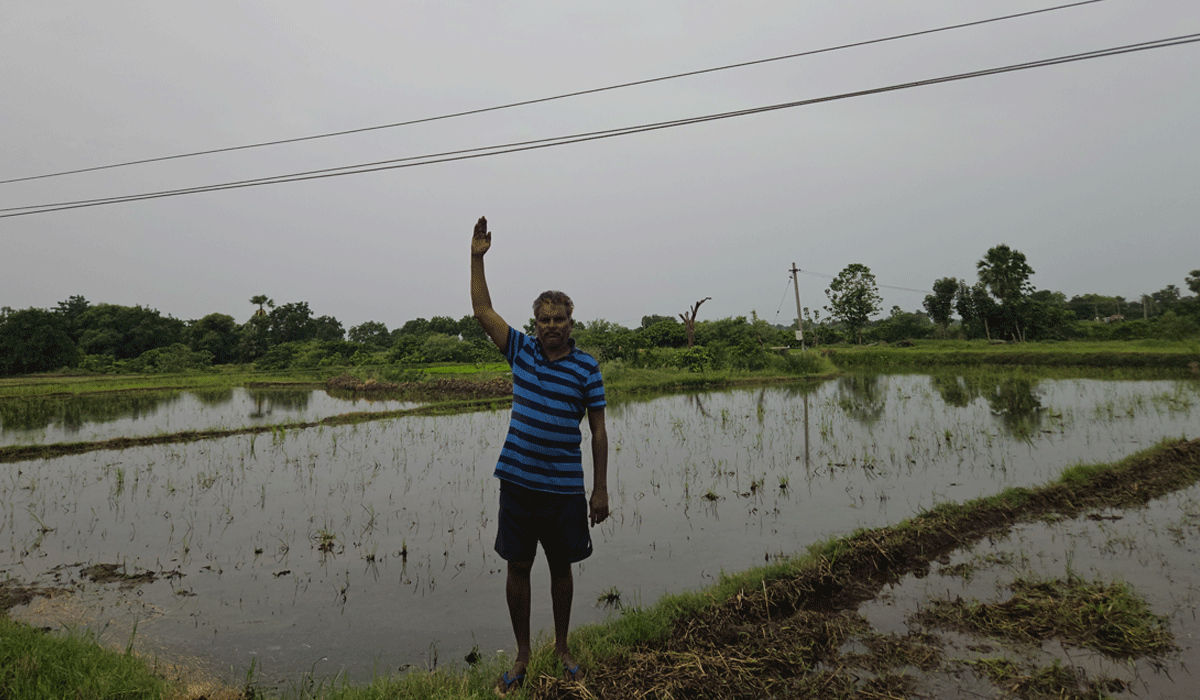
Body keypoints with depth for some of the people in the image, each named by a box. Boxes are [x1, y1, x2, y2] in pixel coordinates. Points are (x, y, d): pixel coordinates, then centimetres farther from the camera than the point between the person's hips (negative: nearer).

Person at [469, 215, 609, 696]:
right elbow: (482, 310, 5)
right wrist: (477, 257, -2)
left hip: (564, 488, -2)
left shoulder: (586, 367, -4)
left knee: (561, 569, 12)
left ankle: (562, 647, 33)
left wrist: (601, 489, -3)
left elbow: (598, 430, -2)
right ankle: (522, 655, 27)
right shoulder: (521, 351, 3)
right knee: (518, 568, 9)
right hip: (518, 481, 2)